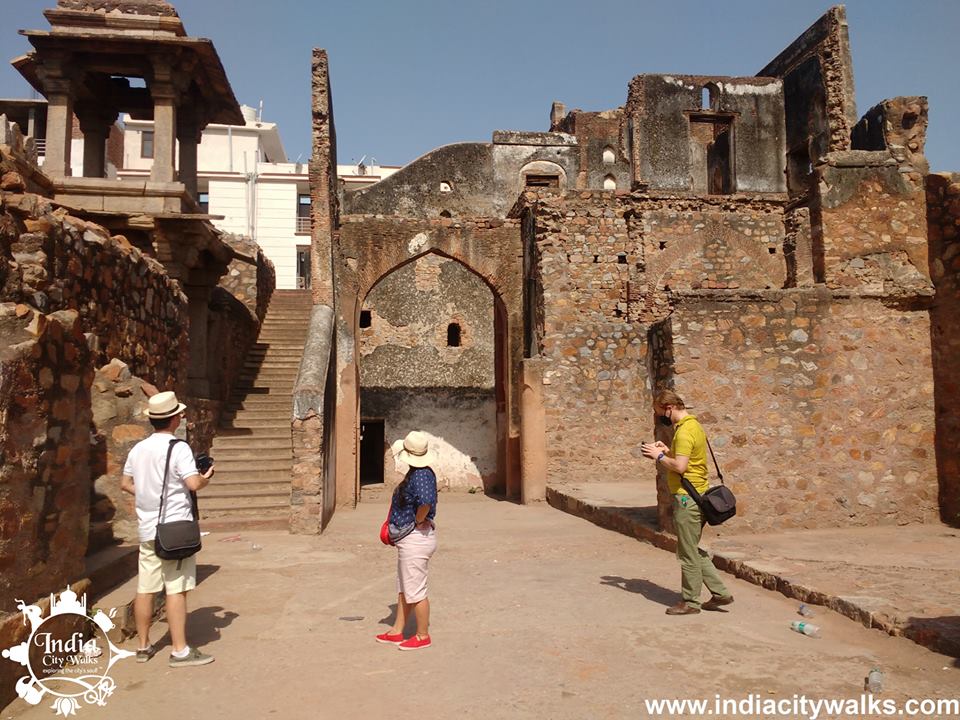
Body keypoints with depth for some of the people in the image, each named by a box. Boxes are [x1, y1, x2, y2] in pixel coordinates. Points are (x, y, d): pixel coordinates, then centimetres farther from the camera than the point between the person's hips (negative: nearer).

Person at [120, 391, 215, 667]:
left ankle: (143, 646, 23)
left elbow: (126, 483, 16)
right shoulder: (178, 448, -14)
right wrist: (207, 476, 0)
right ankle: (180, 651, 2)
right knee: (176, 589, -2)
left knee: (145, 589, 12)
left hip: (147, 529, 7)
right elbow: (194, 484, -20)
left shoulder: (138, 449, 7)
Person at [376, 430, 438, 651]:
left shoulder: (420, 476, -24)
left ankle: (423, 636, 17)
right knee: (404, 589, 20)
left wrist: (418, 521, -25)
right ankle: (397, 632, 32)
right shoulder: (417, 472, 8)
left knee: (415, 591, 3)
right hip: (411, 539, 11)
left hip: (415, 539, -11)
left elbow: (426, 501, -42)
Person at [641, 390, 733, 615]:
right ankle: (720, 592, 22)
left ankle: (690, 602, 14)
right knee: (693, 550, 18)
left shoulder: (684, 431, -18)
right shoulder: (693, 424, 14)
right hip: (696, 495, 10)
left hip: (687, 498, -10)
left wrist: (659, 456, -12)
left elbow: (680, 466, -26)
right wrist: (667, 450, 8)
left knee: (688, 554, 2)